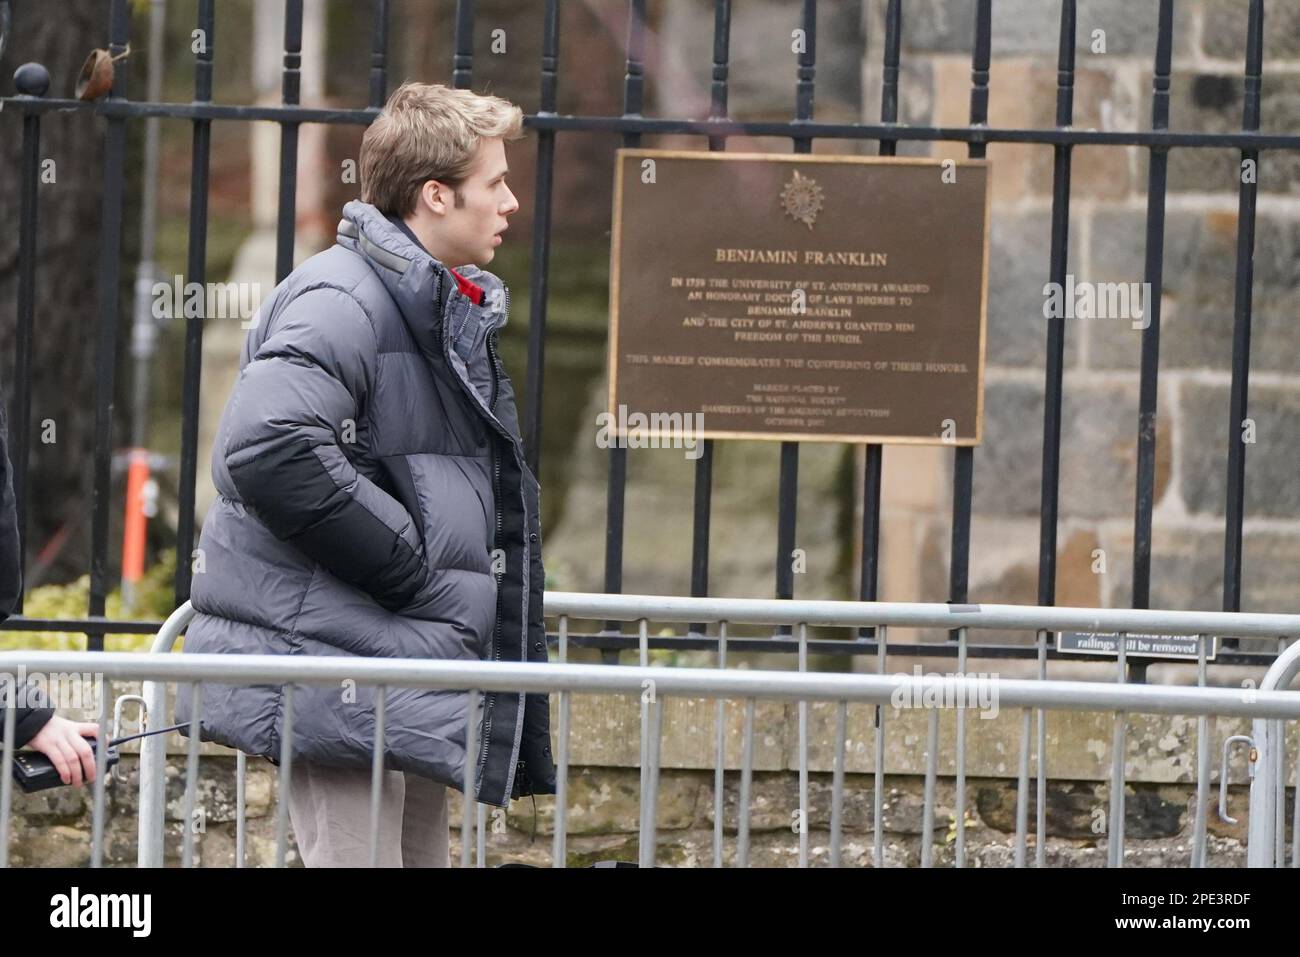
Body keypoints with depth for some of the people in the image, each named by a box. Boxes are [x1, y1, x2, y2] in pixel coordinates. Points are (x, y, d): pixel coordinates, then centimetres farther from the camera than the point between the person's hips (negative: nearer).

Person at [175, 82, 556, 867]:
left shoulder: (456, 308, 17)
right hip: (340, 675, -10)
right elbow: (268, 448, -30)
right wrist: (403, 562, -22)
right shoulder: (343, 302, -15)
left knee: (421, 853, 13)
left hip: (413, 657, 10)